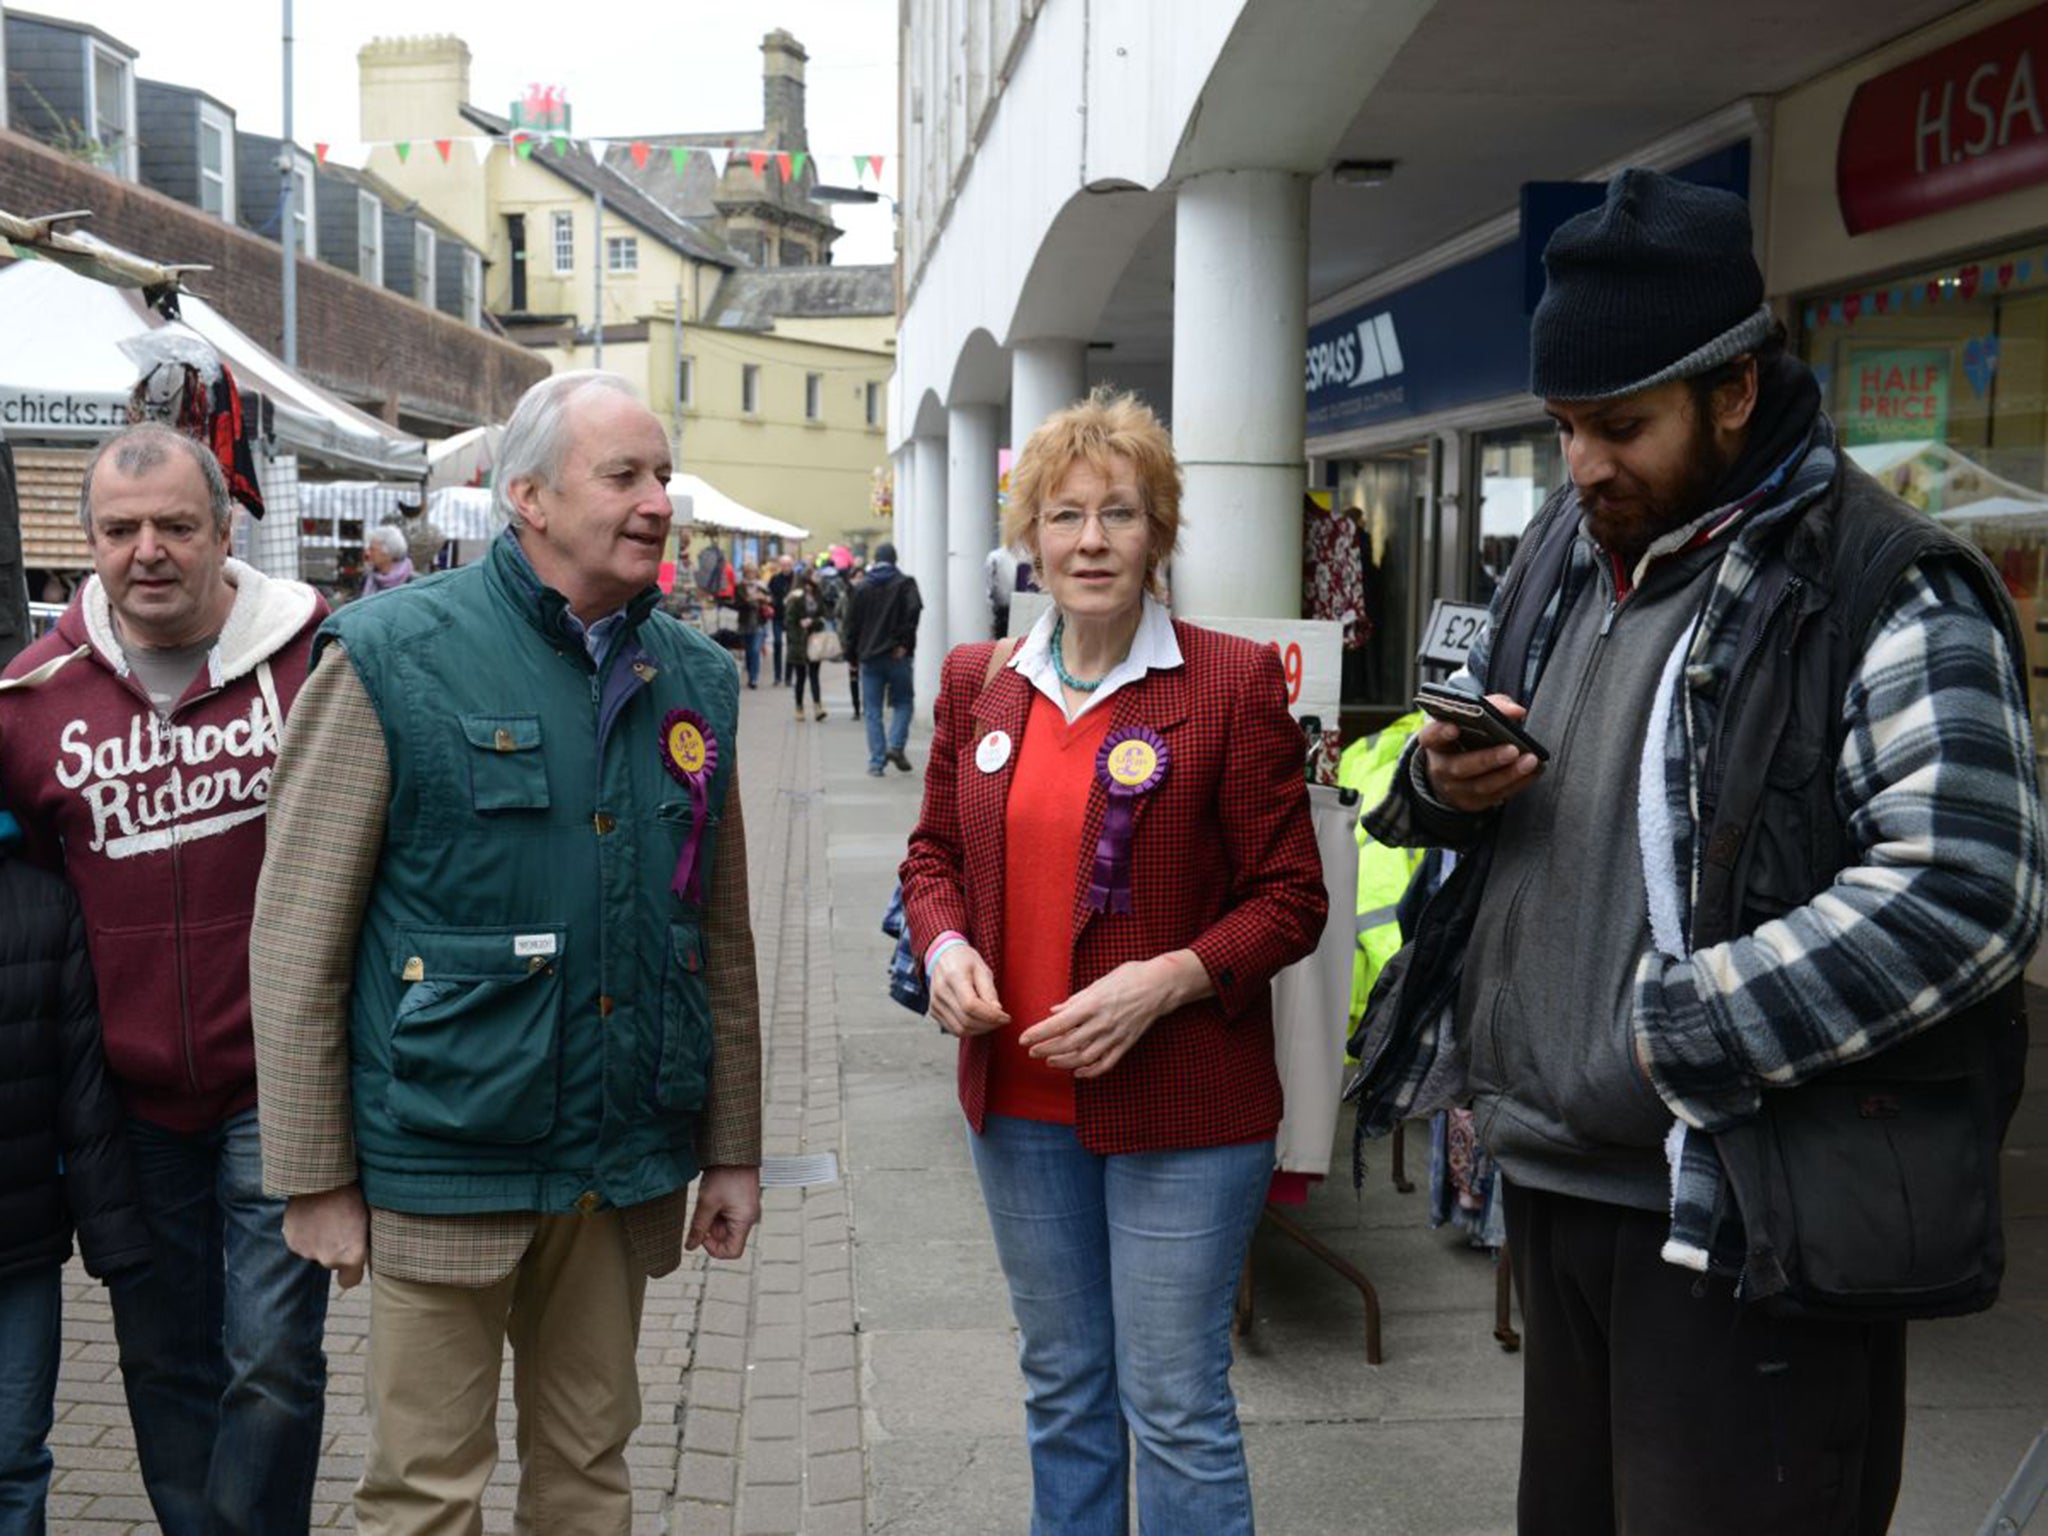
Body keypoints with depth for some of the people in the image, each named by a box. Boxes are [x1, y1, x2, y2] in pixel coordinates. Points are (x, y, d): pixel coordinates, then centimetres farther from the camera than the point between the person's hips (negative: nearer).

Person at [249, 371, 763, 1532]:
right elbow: (298, 941, -8)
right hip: (446, 1165, -4)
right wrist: (316, 1176, -7)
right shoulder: (392, 659, -9)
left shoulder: (696, 679, 5)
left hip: (628, 1169, 4)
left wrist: (732, 1149, 11)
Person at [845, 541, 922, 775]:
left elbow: (852, 622, 7)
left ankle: (876, 762, 0)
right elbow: (913, 610, -16)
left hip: (869, 657, 2)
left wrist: (852, 655, 12)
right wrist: (904, 642, -11)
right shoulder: (905, 583, 1)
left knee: (873, 711, 5)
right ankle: (896, 745, -9)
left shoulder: (861, 587, 10)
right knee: (902, 703, 12)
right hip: (897, 657, -2)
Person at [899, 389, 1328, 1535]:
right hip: (1020, 1099, 5)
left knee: (1177, 1408, 5)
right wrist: (947, 947, -6)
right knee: (1062, 1390, 20)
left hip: (1182, 1105, -5)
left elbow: (1292, 898, -8)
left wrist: (1167, 980, -21)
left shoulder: (1234, 680, -9)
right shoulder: (979, 681, 5)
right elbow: (935, 853, 15)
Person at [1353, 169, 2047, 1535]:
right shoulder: (1568, 552, 10)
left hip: (1742, 1221, -7)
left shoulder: (1886, 593, -14)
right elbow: (1470, 800, 23)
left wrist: (1674, 1035, -23)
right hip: (1553, 1178, 8)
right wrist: (1444, 784, -2)